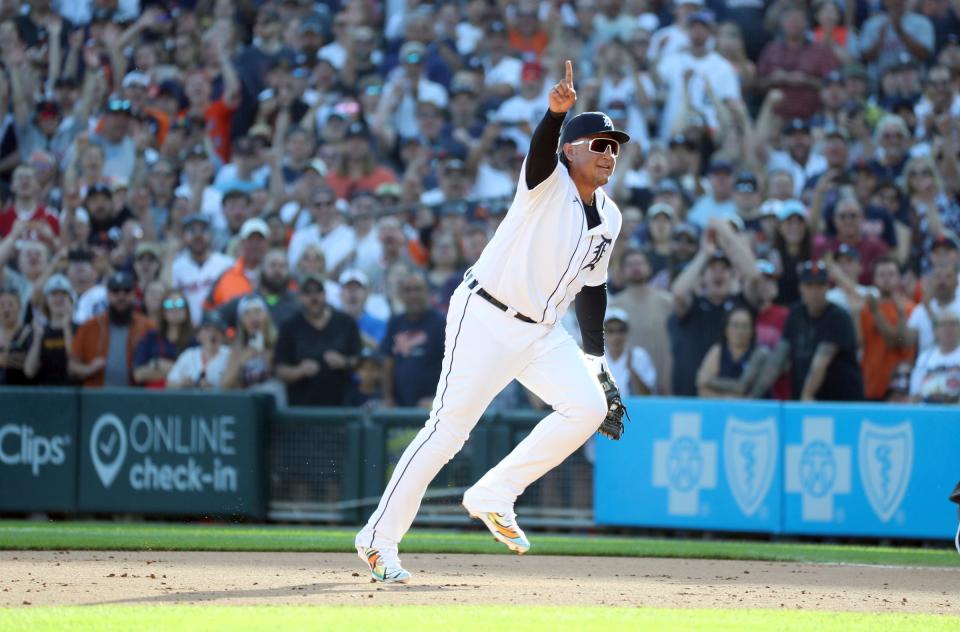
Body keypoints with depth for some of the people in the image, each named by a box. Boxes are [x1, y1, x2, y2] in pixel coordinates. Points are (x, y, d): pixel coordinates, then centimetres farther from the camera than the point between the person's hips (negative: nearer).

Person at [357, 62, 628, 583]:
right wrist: (557, 111, -54)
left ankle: (493, 496, 2)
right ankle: (379, 538, -3)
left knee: (587, 407, -10)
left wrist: (595, 357, 17)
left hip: (542, 331, 7)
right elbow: (541, 149, -33)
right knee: (449, 426, -11)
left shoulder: (609, 218, 11)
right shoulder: (549, 183, -10)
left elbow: (591, 286, 21)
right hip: (486, 318, -7)